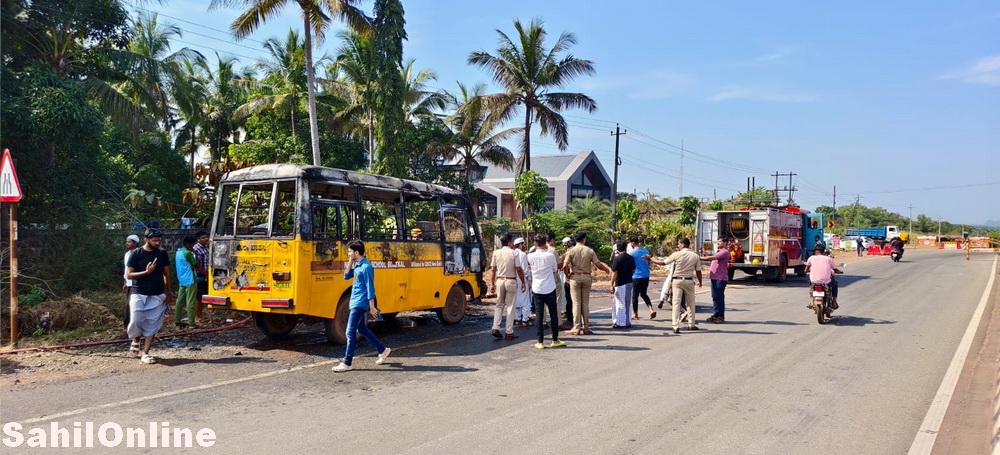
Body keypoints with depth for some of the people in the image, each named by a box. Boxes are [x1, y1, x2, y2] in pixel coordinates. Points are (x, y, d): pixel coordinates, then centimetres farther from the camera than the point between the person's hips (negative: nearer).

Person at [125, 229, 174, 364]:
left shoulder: (162, 254, 6)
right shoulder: (136, 254, -2)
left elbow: (166, 273, 14)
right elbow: (129, 275, -4)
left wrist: (168, 292, 12)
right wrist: (146, 272, -18)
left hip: (157, 295, 2)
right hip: (139, 294, -2)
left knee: (152, 325, -3)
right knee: (136, 321, -7)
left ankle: (144, 353, 2)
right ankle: (136, 340, 26)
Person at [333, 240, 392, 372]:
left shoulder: (366, 267, -18)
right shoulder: (357, 265, 10)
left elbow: (370, 287, -19)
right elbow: (346, 276, 15)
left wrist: (372, 307, -20)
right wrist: (350, 262, 3)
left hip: (360, 303, -10)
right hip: (356, 302, 10)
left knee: (350, 332, -8)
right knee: (361, 329, 19)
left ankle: (347, 363, -4)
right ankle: (383, 350, 28)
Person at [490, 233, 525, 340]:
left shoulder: (496, 253, 2)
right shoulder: (513, 253, -9)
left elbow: (493, 269, 5)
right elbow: (519, 269, -8)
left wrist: (493, 283, 14)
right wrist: (523, 282, 2)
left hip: (499, 280, 4)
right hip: (511, 281, -3)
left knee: (499, 305, 15)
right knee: (510, 306, 3)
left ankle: (495, 328, 3)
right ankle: (509, 332, 6)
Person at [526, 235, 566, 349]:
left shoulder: (530, 256, -5)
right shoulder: (550, 255, -9)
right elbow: (555, 269, 4)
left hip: (537, 289, 1)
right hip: (550, 288, -1)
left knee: (539, 316, 5)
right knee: (553, 315, 10)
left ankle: (540, 342, 5)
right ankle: (555, 340, 16)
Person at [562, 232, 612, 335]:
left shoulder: (571, 251, -4)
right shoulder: (590, 251, 0)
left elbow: (565, 265, -12)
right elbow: (598, 264, -3)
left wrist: (567, 275, 5)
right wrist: (609, 269, 13)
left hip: (575, 277, -1)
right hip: (587, 277, 1)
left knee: (576, 303, 2)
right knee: (585, 303, 8)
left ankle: (577, 327, 2)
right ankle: (586, 327, 10)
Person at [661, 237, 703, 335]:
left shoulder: (677, 254, -7)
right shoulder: (695, 256, -1)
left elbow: (663, 262, -1)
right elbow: (698, 271, 4)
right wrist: (700, 282, 20)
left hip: (677, 280, -2)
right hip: (689, 281, 2)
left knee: (676, 303, -1)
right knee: (691, 303, 16)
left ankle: (676, 326, -7)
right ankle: (691, 324, 25)